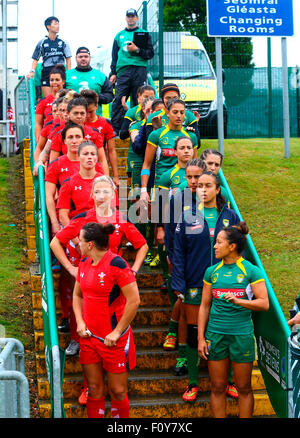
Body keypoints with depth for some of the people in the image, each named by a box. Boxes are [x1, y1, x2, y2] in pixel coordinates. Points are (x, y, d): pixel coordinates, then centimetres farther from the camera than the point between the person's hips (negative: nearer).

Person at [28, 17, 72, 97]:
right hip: (46, 72, -1)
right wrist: (32, 71, -9)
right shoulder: (42, 43, 7)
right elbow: (35, 59, 7)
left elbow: (68, 59, 9)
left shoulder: (63, 43, 9)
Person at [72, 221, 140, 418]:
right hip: (89, 336, 6)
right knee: (94, 389, 11)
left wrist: (117, 332, -15)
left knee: (118, 391, 3)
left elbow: (134, 301, -18)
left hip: (113, 339, -6)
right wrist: (80, 322, 4)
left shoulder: (116, 264, -16)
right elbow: (77, 295, 20)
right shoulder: (84, 263, 6)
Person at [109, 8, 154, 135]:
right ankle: (115, 128, -13)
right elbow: (114, 56, 21)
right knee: (118, 100, -10)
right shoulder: (119, 35, 22)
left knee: (138, 100, -5)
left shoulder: (144, 34, 14)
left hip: (139, 70, -2)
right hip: (123, 71, 2)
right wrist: (113, 73, 11)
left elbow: (150, 53, 7)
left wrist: (137, 50, -9)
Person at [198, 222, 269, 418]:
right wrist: (201, 338, 5)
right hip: (215, 334, 3)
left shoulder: (251, 271, -3)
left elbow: (264, 304, -10)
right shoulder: (212, 271, 6)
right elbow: (205, 306, 9)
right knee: (218, 387, 8)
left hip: (242, 334, -3)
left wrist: (238, 301, -23)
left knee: (244, 388, 7)